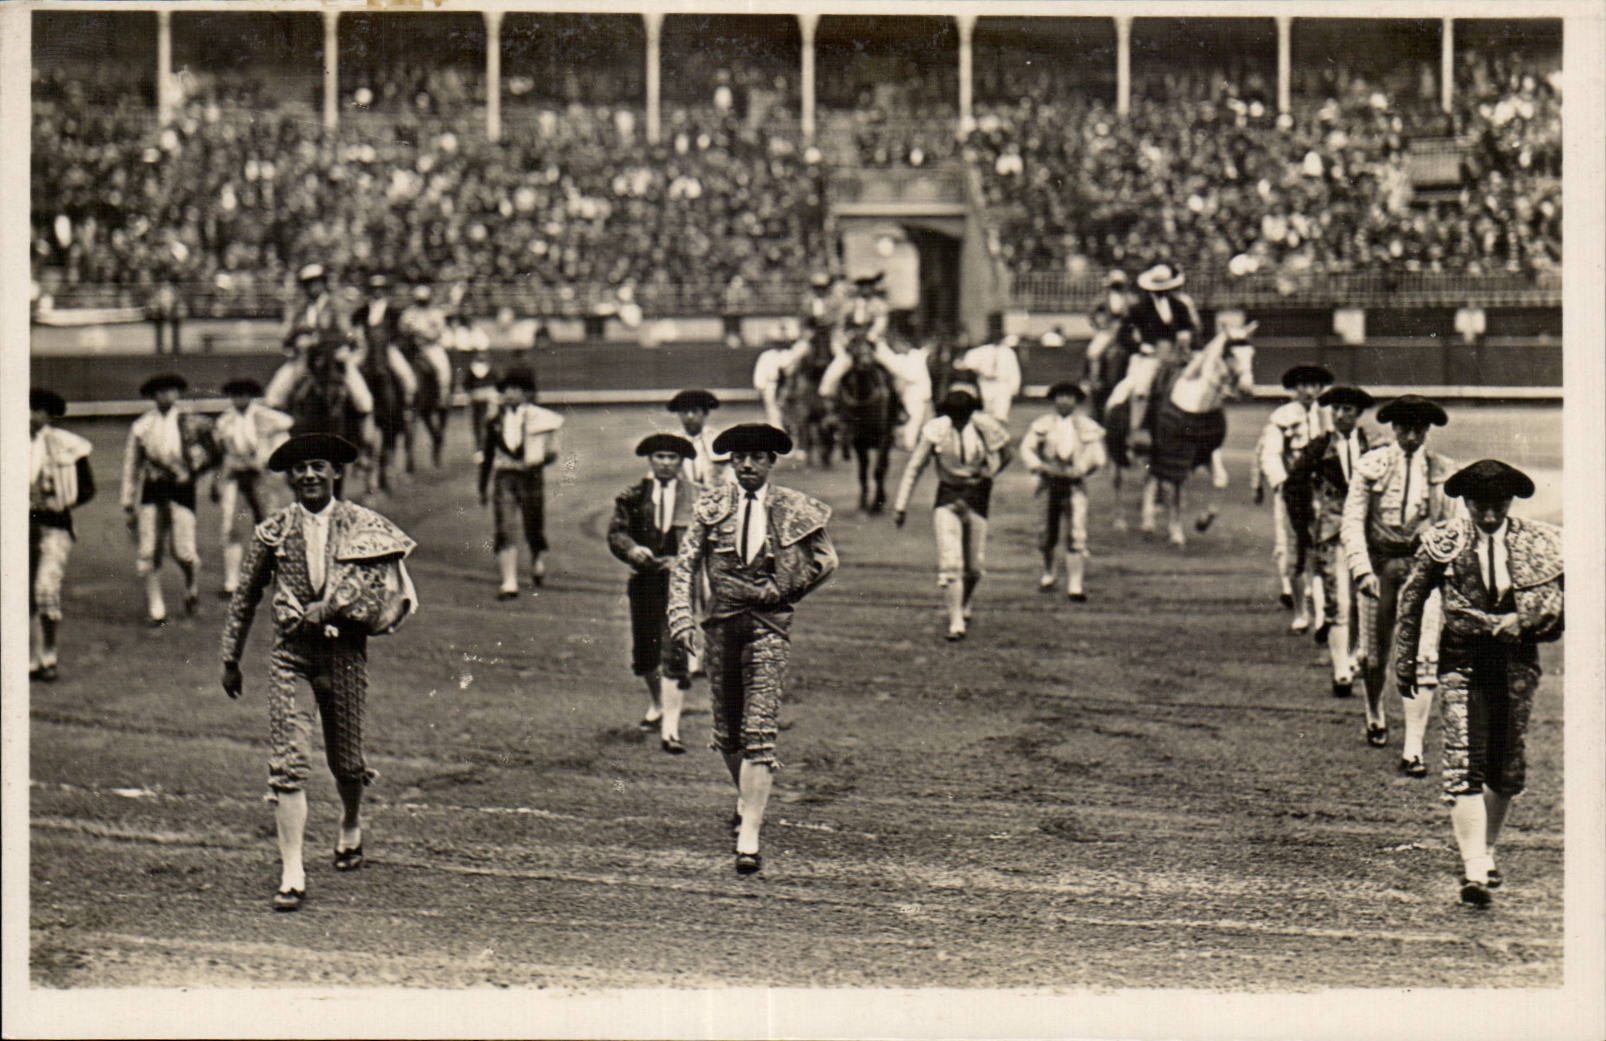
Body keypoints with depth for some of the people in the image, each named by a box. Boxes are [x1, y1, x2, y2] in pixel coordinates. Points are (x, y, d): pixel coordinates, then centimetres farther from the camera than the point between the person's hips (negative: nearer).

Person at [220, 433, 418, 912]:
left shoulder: (364, 526, 0)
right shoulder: (273, 531, 3)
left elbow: (387, 587, -9)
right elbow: (245, 597, 13)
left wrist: (332, 607, -22)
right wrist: (231, 659, 16)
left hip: (344, 650, 0)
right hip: (290, 652, 0)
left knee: (345, 759, 11)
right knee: (287, 763, -10)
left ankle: (350, 827, 45)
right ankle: (291, 873, -9)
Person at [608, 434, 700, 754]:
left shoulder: (696, 498, 1)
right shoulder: (632, 497, 7)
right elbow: (616, 532, 1)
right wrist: (632, 549, -20)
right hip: (644, 581, 3)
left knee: (675, 655, -12)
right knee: (643, 655, 12)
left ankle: (670, 726, -13)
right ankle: (657, 705, 42)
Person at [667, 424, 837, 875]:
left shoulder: (794, 510, -1)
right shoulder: (711, 506, 2)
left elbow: (825, 560, 11)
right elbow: (685, 564, 0)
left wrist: (781, 592, 3)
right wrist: (682, 618, -12)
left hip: (769, 623, -3)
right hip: (721, 622, 3)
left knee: (759, 731, -12)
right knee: (726, 730, 13)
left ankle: (749, 838, -16)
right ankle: (747, 799, 42)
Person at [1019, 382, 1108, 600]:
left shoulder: (1087, 427, 6)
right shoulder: (1042, 425, 5)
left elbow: (1097, 456, 3)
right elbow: (1026, 449, 0)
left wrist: (1079, 470, -14)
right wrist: (1042, 467, -16)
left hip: (1075, 484, -1)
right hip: (1050, 483, 1)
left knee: (1076, 534, -11)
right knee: (1049, 533, 10)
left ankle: (1075, 585, -11)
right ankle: (1048, 573, 38)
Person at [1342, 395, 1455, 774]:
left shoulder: (1443, 471, 3)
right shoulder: (1372, 466, -1)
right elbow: (1351, 521, -3)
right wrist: (1362, 569, -14)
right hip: (1381, 563, 0)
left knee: (1422, 658, -12)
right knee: (1376, 656, 12)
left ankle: (1413, 750, -10)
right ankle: (1375, 715, 45)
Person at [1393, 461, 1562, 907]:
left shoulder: (1537, 544, 0)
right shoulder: (1442, 543, -2)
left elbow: (1560, 603, 4)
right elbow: (1410, 602, 7)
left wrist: (1522, 622, -13)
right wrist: (1404, 661, 8)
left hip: (1517, 663, 2)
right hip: (1461, 660, -2)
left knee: (1508, 769, 10)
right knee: (1464, 765, -11)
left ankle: (1485, 852, 30)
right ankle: (1473, 870, -15)